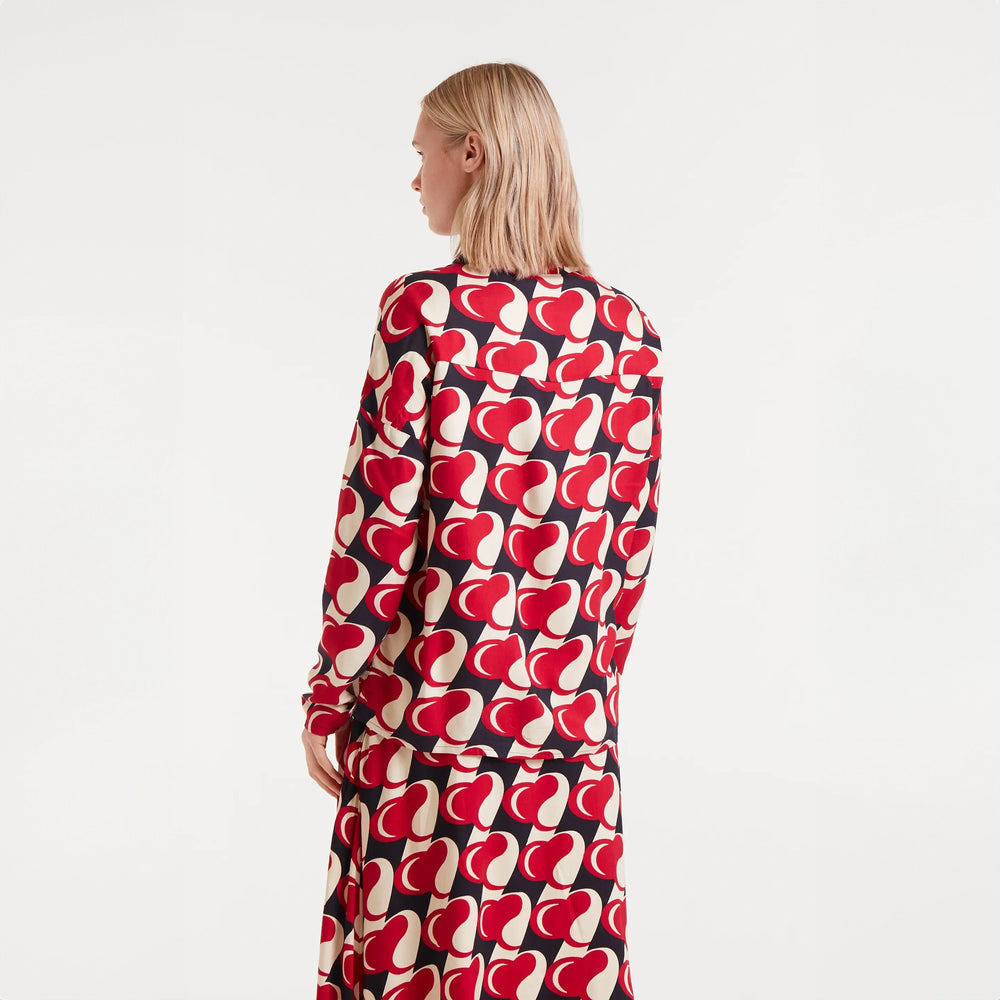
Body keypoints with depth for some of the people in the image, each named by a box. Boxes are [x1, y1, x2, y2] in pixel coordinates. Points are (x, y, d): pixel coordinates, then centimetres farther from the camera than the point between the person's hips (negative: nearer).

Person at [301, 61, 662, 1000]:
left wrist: (326, 702, -2)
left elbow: (378, 530, -10)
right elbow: (632, 538, 7)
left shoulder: (425, 308, -10)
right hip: (573, 719, 4)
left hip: (429, 708, -4)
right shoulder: (625, 324, 3)